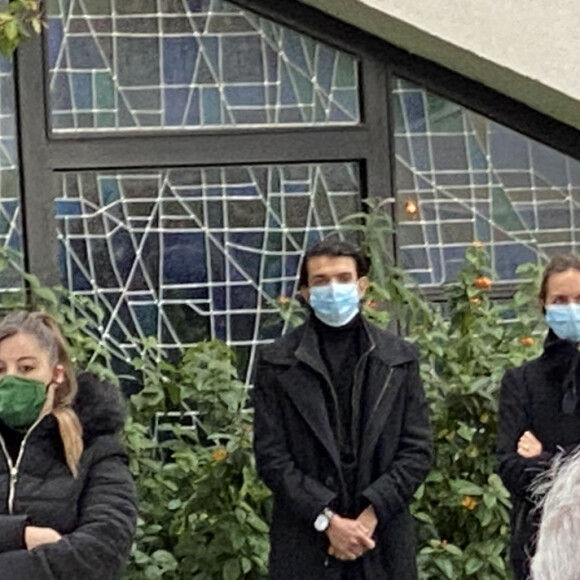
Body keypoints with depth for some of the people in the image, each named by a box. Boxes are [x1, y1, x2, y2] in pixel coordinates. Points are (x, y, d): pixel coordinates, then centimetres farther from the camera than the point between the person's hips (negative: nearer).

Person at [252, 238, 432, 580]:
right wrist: (327, 519, -12)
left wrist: (371, 514, -9)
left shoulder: (400, 358, 8)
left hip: (382, 542, 2)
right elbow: (271, 456, -2)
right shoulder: (278, 362, 3)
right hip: (306, 543, -1)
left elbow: (418, 449, 3)